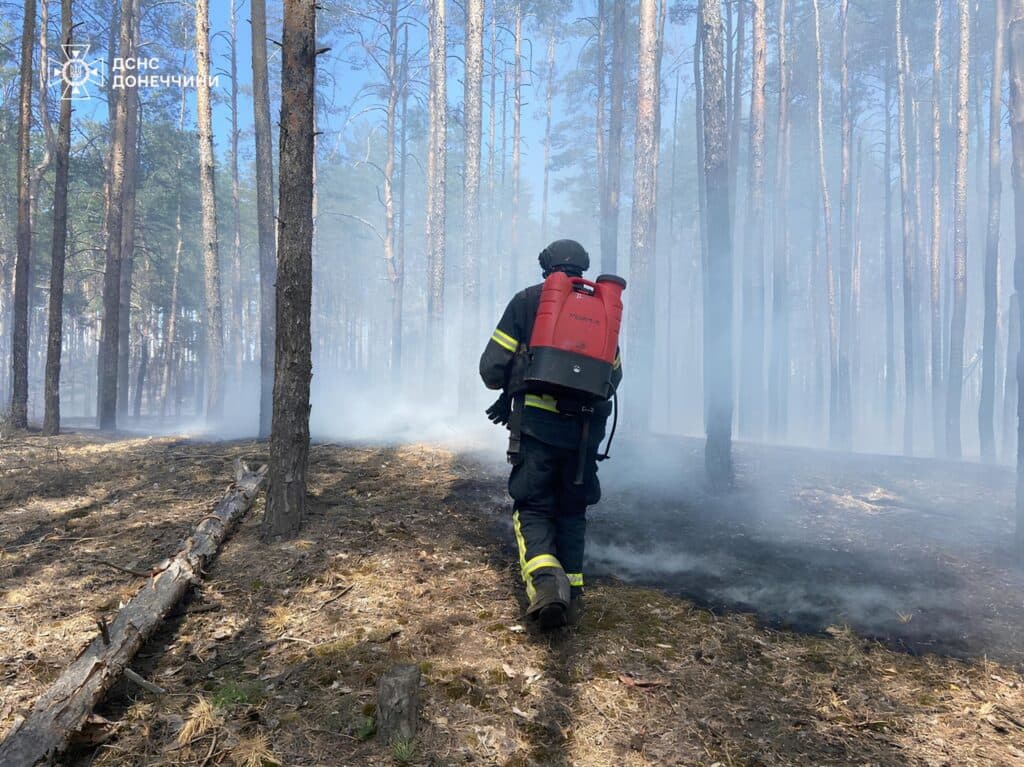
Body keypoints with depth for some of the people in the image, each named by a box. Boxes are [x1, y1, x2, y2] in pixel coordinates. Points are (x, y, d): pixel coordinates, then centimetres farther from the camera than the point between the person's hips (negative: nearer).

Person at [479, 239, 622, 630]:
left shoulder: (527, 300, 5)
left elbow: (492, 368, 0)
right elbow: (613, 376, 19)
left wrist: (510, 388, 21)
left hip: (538, 422, -3)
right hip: (586, 428, 3)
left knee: (532, 508, 4)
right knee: (571, 511, 17)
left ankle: (545, 581, -19)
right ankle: (573, 593, 15)